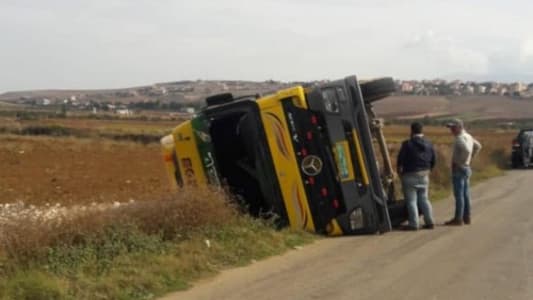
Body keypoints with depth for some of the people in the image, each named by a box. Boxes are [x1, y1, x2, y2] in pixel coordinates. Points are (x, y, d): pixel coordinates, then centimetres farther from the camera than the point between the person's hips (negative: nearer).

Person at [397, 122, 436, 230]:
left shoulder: (407, 144, -13)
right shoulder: (429, 144, 7)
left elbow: (400, 160, -12)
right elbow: (433, 161, 12)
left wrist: (400, 171, 3)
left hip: (410, 176, -6)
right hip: (424, 175, 6)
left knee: (411, 201, -1)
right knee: (424, 199, 15)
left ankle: (414, 224, -3)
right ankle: (429, 222, 12)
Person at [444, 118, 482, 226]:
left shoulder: (460, 138, -17)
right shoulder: (468, 137, 13)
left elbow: (467, 150, -33)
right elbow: (478, 146, 26)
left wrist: (461, 162, -21)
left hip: (459, 169, -10)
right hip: (466, 168, 10)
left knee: (459, 195, -7)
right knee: (465, 194, 13)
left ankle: (458, 219, -5)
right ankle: (467, 217, 17)